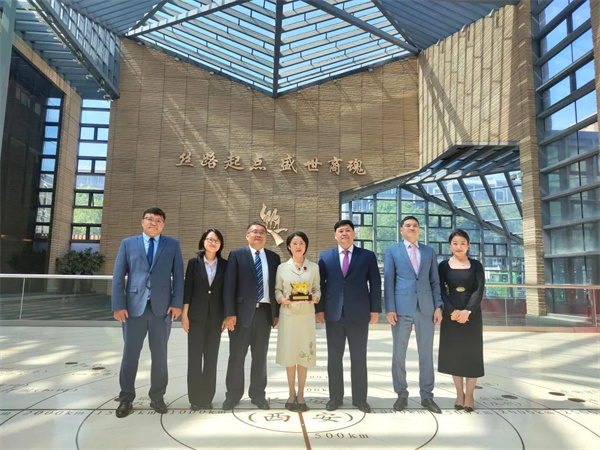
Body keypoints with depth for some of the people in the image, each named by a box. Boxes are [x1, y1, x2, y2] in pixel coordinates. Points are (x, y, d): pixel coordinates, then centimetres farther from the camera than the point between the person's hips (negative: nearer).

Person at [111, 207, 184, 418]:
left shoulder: (173, 245, 7)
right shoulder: (128, 244, 8)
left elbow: (178, 275, 3)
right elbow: (118, 276, 3)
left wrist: (177, 303, -6)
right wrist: (118, 305, -5)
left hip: (162, 307, 0)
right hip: (134, 306, 0)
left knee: (160, 354, 8)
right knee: (130, 354, 7)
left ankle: (157, 397, 23)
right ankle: (126, 398, 23)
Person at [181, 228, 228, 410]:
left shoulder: (224, 265, 4)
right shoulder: (194, 263, 0)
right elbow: (187, 289, -2)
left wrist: (227, 316, 1)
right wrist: (184, 314, -7)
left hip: (215, 317, 1)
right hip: (196, 316, -1)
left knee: (211, 358, 7)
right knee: (194, 356, 4)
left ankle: (207, 397, 18)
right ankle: (195, 397, 15)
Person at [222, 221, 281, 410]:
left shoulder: (273, 257, 10)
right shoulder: (236, 255, 0)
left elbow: (276, 286, 10)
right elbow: (229, 285, -6)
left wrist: (277, 312, 5)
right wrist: (229, 313, -12)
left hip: (264, 311, 3)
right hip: (242, 311, -3)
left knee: (261, 356, 10)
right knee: (237, 355, 6)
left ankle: (258, 394, 23)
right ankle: (233, 395, 20)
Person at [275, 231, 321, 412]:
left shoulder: (314, 267, 5)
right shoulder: (282, 267, 4)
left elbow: (317, 288, 7)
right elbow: (277, 289, 6)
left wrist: (315, 297, -13)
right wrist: (282, 299, -13)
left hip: (306, 314, 0)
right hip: (288, 314, 0)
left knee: (304, 353, 3)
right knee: (289, 353, 4)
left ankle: (301, 394, 16)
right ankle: (291, 394, 19)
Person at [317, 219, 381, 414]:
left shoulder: (368, 256, 4)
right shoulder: (325, 256, 7)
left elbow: (375, 284, 2)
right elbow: (320, 284, 6)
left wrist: (375, 309, -3)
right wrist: (320, 309, 0)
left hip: (359, 314, -1)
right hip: (333, 314, 1)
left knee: (359, 358, 7)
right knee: (334, 358, 8)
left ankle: (360, 398, 20)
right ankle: (335, 397, 21)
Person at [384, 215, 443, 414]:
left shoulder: (429, 251, 12)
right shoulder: (392, 251, 5)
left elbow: (435, 281, 11)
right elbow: (388, 282, 0)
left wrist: (438, 306, 1)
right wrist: (390, 308, -8)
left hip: (426, 308, 2)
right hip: (402, 308, -2)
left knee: (426, 353, 8)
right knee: (399, 354, 5)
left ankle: (427, 396, 20)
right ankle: (402, 394, 19)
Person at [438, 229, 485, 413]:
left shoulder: (476, 265, 3)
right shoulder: (444, 266, 2)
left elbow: (479, 290, -6)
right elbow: (441, 291, -4)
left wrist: (468, 311, -19)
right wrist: (452, 312, -17)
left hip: (472, 313, 0)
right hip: (451, 313, 0)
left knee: (471, 353, 2)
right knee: (453, 353, 4)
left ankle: (470, 395, 12)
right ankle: (459, 394, 16)